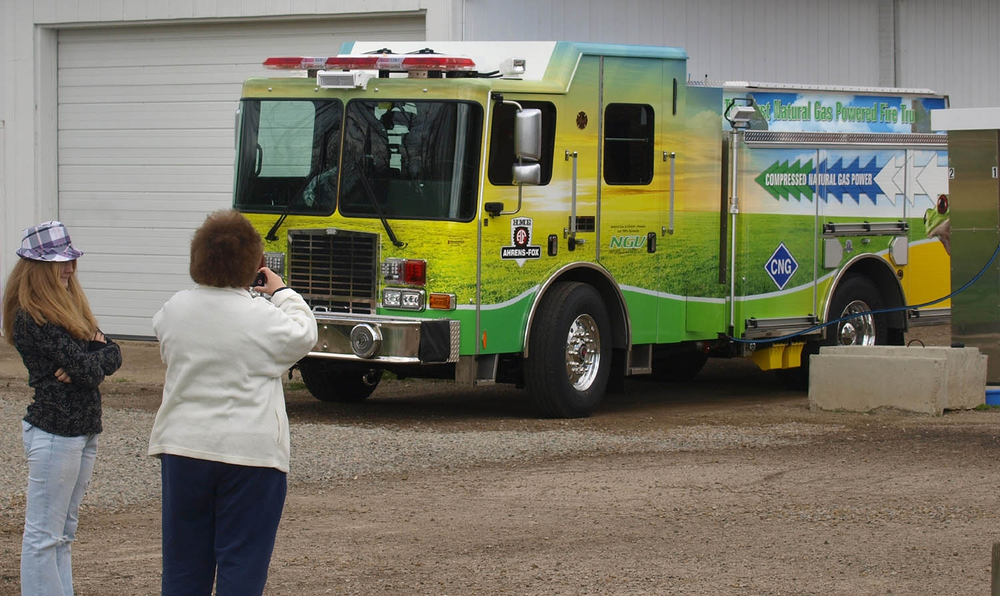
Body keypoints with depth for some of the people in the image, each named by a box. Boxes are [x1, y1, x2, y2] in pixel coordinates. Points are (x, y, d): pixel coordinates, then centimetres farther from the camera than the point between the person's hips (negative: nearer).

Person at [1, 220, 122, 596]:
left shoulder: (70, 305, 12)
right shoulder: (32, 318, -16)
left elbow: (112, 356, 5)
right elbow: (87, 369, -20)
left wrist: (86, 363, -14)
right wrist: (95, 357, 1)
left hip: (84, 431, 9)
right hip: (53, 433, -9)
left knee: (64, 532, 14)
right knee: (44, 536, -4)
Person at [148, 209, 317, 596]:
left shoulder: (174, 310, 0)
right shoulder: (263, 317, -14)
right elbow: (303, 337, 3)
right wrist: (282, 293, 16)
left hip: (183, 448, 4)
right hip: (251, 450, -4)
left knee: (184, 563, 13)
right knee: (242, 563, 3)